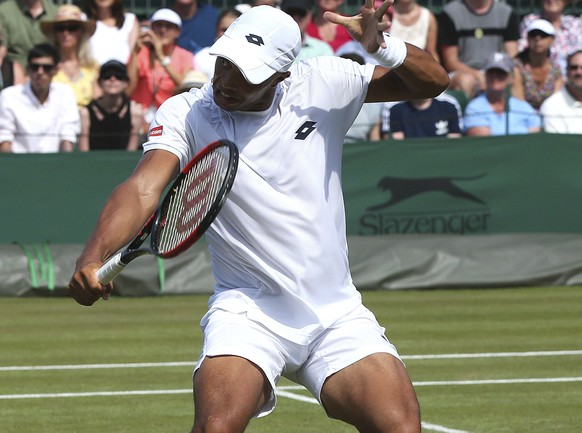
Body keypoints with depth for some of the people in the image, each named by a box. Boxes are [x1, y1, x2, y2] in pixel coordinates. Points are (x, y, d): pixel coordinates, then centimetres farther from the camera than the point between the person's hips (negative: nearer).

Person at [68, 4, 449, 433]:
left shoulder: (322, 85, 0)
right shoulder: (185, 113, -5)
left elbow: (433, 81, 7)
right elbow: (143, 189, -20)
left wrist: (384, 46, -15)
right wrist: (94, 258, -38)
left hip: (338, 314, 2)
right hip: (248, 312, -2)